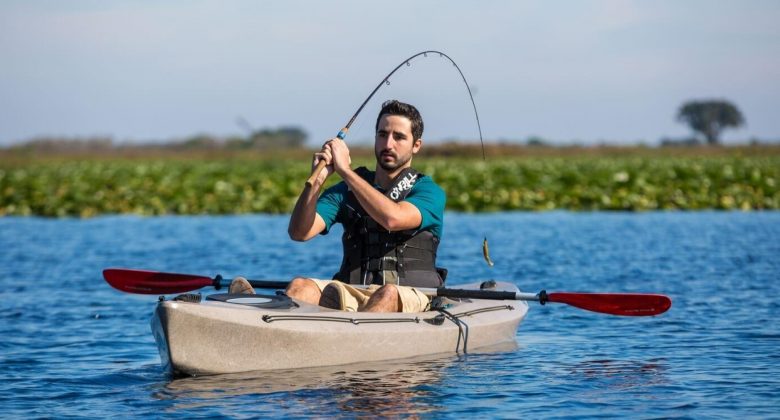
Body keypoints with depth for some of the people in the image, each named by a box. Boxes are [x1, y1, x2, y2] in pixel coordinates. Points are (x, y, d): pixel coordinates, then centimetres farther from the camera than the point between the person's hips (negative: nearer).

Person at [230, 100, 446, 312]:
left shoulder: (429, 192, 5)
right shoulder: (347, 190, 17)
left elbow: (393, 219, -19)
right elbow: (299, 233, 3)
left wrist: (345, 170, -15)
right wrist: (316, 180, -12)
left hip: (410, 296, -3)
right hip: (352, 294, 3)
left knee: (389, 293, -38)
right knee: (300, 286, -26)